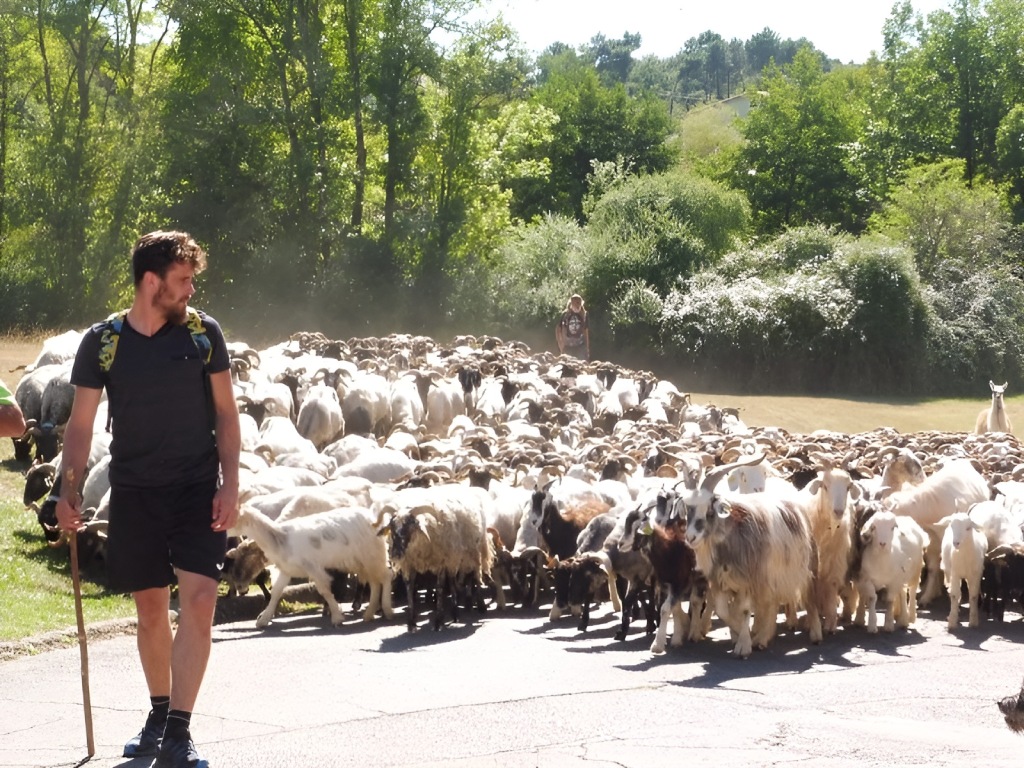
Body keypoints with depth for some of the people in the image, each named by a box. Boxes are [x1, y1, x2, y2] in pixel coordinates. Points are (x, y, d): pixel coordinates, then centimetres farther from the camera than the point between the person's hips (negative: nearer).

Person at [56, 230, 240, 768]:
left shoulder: (202, 331, -1)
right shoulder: (102, 342, -2)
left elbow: (225, 412, 4)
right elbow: (81, 423, 2)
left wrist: (230, 483, -5)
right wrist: (70, 490, -9)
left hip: (197, 487, -1)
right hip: (134, 492, 1)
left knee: (198, 601, -14)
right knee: (150, 608, 10)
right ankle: (159, 713, 29)